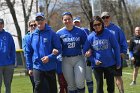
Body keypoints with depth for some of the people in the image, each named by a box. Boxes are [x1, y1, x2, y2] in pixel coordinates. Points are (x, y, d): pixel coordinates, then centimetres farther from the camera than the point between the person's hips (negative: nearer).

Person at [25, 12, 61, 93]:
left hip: (51, 67, -1)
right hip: (37, 67, 1)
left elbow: (59, 49, -6)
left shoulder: (52, 33, -4)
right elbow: (28, 53, 10)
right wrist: (30, 67, 7)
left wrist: (49, 57, -20)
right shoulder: (32, 36, 5)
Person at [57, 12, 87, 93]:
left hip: (78, 59, -1)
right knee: (71, 84, 5)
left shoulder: (80, 31, 1)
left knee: (80, 82, -10)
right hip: (66, 61, 1)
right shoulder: (59, 33, 2)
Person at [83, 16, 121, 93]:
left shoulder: (108, 34, -8)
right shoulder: (90, 37, -6)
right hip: (97, 65, 0)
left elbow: (116, 48, -3)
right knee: (99, 85, 3)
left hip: (110, 64, 0)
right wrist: (94, 60, -12)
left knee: (111, 85, 10)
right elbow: (85, 51, 0)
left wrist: (118, 62, -2)